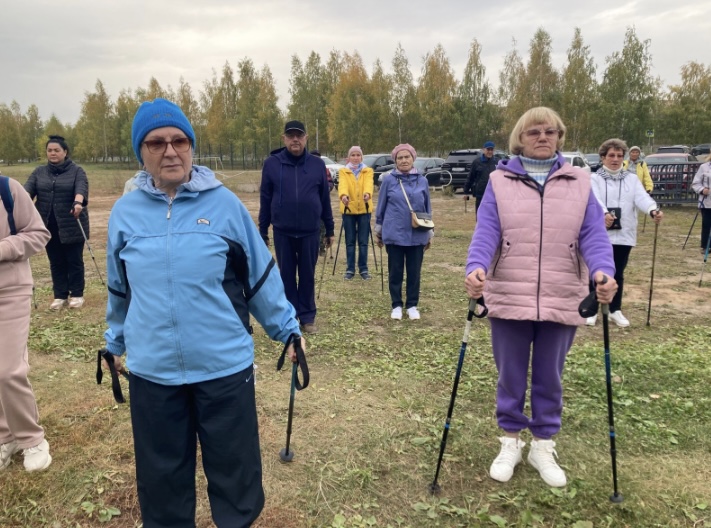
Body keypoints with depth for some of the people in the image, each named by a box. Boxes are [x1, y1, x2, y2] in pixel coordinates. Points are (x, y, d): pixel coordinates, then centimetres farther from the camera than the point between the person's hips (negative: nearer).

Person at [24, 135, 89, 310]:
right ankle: (60, 296, 18)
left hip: (72, 226, -4)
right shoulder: (39, 172, 11)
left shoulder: (76, 171, 0)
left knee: (74, 260, 3)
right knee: (56, 262, 9)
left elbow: (81, 187, -18)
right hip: (50, 226, 4)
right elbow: (28, 188, -3)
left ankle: (77, 295, 14)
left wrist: (78, 202, -39)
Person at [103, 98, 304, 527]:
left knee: (235, 468, 12)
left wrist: (287, 328, 4)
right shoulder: (125, 211, 3)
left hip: (225, 365, -2)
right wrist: (116, 341, 24)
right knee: (161, 474, 17)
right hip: (152, 371, 2)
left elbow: (261, 274, 2)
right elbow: (120, 288, 16)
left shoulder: (224, 203, -4)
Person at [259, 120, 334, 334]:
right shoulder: (272, 164, -1)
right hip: (282, 232, 0)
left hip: (310, 232, 0)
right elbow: (265, 199, 3)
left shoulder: (317, 164, 2)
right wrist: (262, 231, 4)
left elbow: (325, 199, 6)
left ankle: (308, 316, 21)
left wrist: (329, 229, 8)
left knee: (307, 276, 9)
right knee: (287, 276, 10)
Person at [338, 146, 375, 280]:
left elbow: (368, 183, -15)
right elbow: (343, 184, -16)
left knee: (363, 242, 3)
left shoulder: (368, 171, 6)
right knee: (350, 242, 4)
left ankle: (363, 269, 13)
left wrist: (367, 193, -38)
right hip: (348, 209, 0)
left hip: (364, 210, 0)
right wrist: (343, 195, -38)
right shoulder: (343, 172, 5)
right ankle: (350, 269, 13)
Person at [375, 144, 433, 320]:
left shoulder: (422, 181, 3)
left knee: (414, 272, 8)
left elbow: (427, 209, 10)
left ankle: (412, 305, 22)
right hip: (394, 235, -1)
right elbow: (381, 207, 5)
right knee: (395, 272, 7)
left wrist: (430, 234, 13)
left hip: (417, 236, 2)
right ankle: (396, 305, 21)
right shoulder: (388, 180, -3)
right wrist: (378, 231, 8)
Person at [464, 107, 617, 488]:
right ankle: (510, 441, 30)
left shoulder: (580, 182, 6)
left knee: (549, 378, 13)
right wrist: (476, 268, -28)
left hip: (561, 300, 1)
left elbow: (593, 235, -2)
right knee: (511, 376, 11)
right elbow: (485, 233, -9)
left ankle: (543, 446, 31)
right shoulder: (500, 181, 2)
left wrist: (602, 271, -22)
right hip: (509, 298, -1)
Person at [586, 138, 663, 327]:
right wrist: (604, 214, -42)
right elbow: (595, 200, -20)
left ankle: (615, 310, 24)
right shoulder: (595, 179, -2)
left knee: (618, 274, 12)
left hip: (623, 235, 3)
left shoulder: (632, 179, 9)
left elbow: (641, 197, -8)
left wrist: (653, 210, -30)